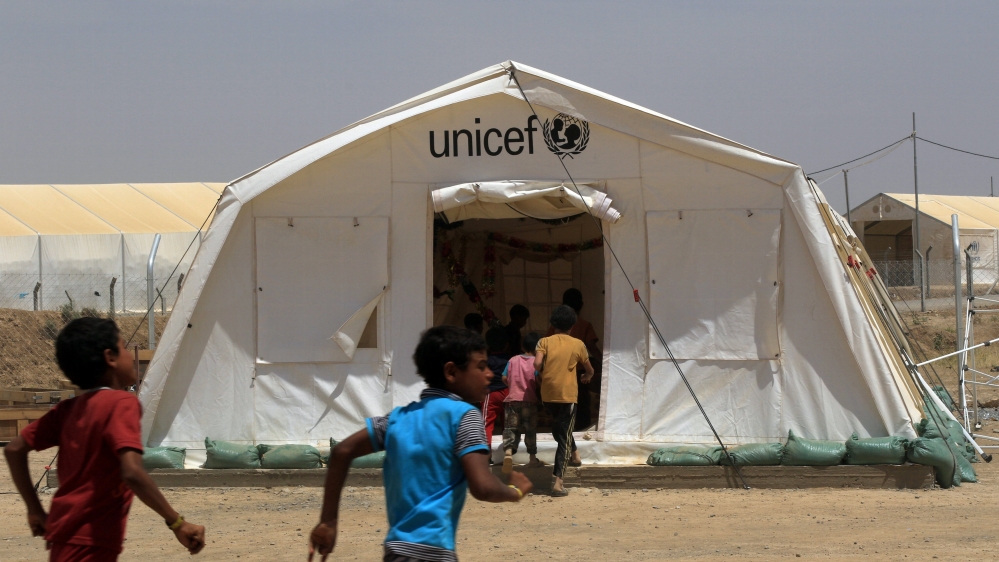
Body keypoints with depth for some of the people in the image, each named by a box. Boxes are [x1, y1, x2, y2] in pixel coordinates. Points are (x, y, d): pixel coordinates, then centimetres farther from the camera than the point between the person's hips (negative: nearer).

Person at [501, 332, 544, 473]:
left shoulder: (513, 360, 6)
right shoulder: (536, 362, -3)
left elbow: (504, 378, 5)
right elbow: (538, 380, -14)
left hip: (513, 399, 2)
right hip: (529, 400, -2)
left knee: (511, 428, -1)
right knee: (530, 429, 10)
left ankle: (508, 452, -26)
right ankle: (532, 458, 17)